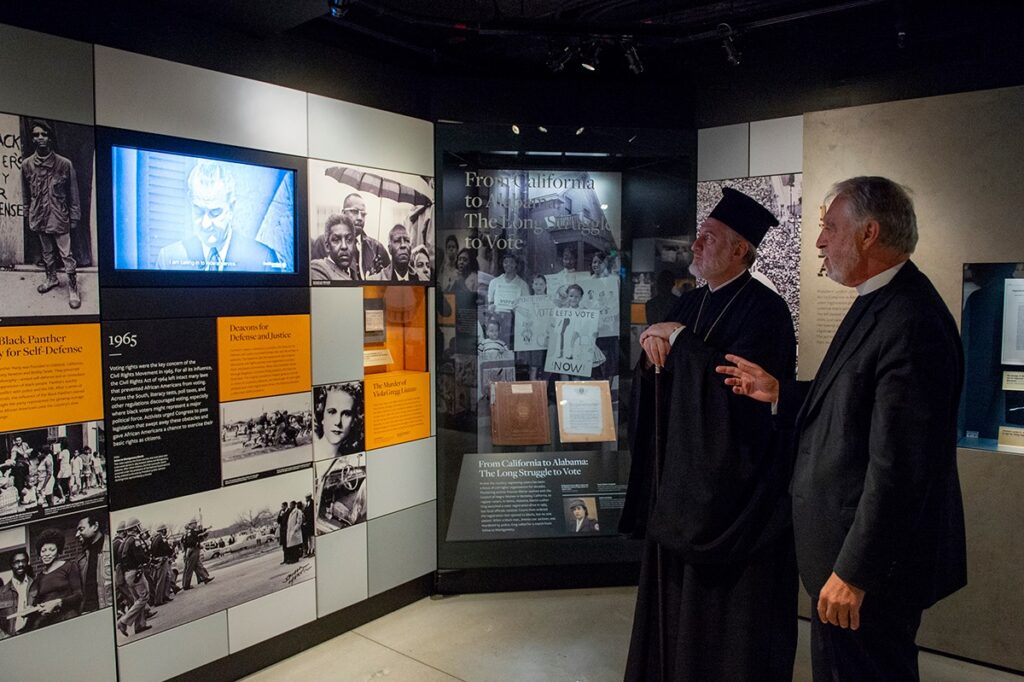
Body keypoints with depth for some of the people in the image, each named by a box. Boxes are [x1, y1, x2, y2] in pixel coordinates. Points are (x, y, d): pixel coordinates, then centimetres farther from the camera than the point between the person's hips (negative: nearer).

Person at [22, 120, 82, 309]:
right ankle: (52, 279, 37)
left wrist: (74, 217, -4)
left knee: (66, 255, -2)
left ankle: (73, 289, 4)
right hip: (39, 218, 4)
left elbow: (73, 193, -4)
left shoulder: (64, 164, -10)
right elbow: (26, 194, 8)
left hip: (59, 218, -4)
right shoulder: (27, 164, -1)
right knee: (47, 252, 19)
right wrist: (28, 215, 11)